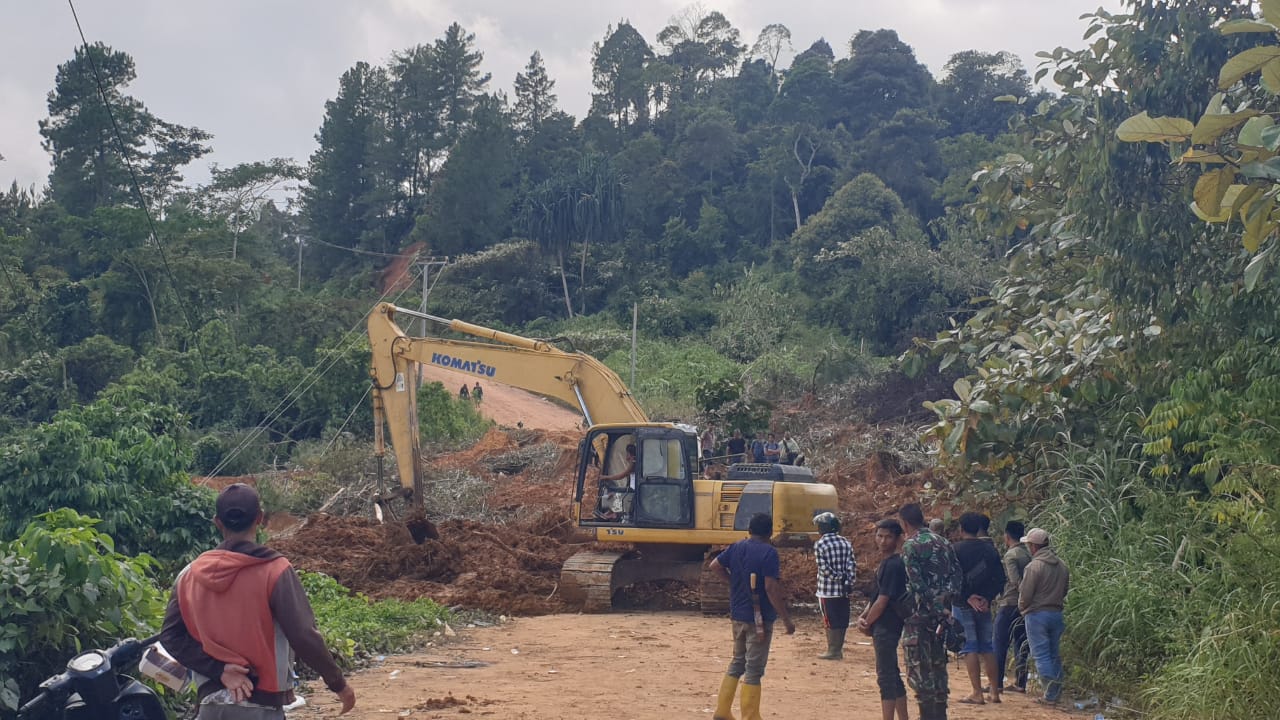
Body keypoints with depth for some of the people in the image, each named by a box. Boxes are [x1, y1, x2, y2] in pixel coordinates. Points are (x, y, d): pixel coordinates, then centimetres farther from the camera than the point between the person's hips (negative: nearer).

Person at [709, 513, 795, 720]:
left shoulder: (736, 547, 5)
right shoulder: (769, 552, -16)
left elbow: (715, 565, 15)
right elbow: (771, 588, -21)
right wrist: (786, 619, -18)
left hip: (738, 615, 7)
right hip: (759, 618, -7)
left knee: (737, 663, 19)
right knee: (754, 669, -1)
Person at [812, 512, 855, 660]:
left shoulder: (819, 545, -8)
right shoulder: (846, 542, 5)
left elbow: (824, 568, -15)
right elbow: (852, 564, -2)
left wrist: (839, 578, -10)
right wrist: (848, 581, -3)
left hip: (827, 590, -5)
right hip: (844, 590, 5)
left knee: (830, 620, 3)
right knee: (842, 620, 10)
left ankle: (833, 651, 6)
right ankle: (838, 649, 16)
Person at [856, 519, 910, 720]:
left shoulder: (894, 565, -16)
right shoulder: (886, 563, 14)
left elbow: (882, 601, -18)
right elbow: (877, 596, 17)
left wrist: (867, 623, -6)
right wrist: (863, 617, 2)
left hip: (887, 627, -10)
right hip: (883, 627, 10)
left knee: (886, 677, -7)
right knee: (892, 675, 14)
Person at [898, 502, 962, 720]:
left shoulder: (910, 545, -10)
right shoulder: (944, 543, 11)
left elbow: (917, 583, -18)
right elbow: (956, 574, 5)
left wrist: (934, 608, -15)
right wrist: (944, 606, -2)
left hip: (919, 614, -7)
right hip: (942, 613, 7)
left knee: (919, 669, 0)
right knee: (938, 665, 16)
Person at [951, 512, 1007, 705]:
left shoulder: (955, 550, -7)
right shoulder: (990, 549, 6)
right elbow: (1000, 578, 4)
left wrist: (968, 597, -9)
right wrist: (987, 598, -2)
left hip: (963, 604, -4)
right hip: (984, 605, 5)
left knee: (969, 648, -3)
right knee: (987, 647, 12)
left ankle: (977, 693, -5)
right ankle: (995, 691, 15)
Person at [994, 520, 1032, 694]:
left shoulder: (1010, 555, -12)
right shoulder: (1028, 554, 10)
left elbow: (1015, 581, -21)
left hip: (1008, 604, -7)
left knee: (1000, 645, 1)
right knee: (1021, 645, 9)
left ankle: (997, 683, 3)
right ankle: (1020, 683, 9)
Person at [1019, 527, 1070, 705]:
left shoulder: (1034, 566, -16)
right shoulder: (1062, 565, 5)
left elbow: (1025, 595, -13)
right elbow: (1065, 590, 12)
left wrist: (1022, 608, 6)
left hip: (1037, 614, -6)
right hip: (1057, 613, 6)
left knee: (1041, 655, -2)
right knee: (1054, 655, 14)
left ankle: (1051, 695, -10)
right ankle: (1057, 691, 17)